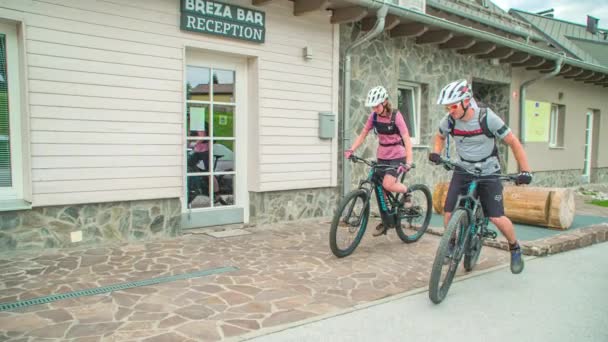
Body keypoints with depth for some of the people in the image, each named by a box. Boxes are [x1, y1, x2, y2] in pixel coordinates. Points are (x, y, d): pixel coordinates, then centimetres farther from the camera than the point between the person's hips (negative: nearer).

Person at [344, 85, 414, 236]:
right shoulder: (373, 116, -3)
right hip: (382, 156, 5)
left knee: (388, 184, -25)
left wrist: (408, 162, -36)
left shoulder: (396, 116, -17)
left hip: (397, 156, -5)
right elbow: (362, 135, 0)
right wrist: (351, 149, -17)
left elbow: (407, 139, -24)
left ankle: (407, 192, 7)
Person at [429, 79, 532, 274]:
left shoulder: (487, 118, -20)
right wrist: (436, 152, -7)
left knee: (496, 217, -11)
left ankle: (515, 249, 18)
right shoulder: (449, 120, -11)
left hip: (488, 173, -3)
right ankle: (451, 246, 18)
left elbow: (513, 143, -11)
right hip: (463, 171, 3)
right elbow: (440, 136, 13)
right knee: (449, 212, -9)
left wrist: (525, 171, -16)